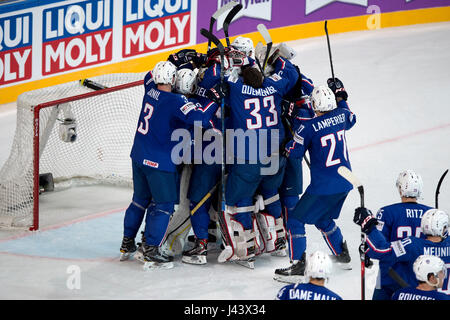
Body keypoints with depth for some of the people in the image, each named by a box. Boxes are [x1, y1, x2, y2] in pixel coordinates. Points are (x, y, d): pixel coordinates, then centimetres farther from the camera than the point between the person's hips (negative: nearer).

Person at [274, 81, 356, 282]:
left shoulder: (309, 127, -17)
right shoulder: (341, 115, 0)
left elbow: (294, 152, -8)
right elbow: (350, 119, 26)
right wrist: (341, 97, 32)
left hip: (324, 187, -7)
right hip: (345, 183, 7)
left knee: (296, 220, 3)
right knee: (324, 220, 28)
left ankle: (297, 266, -2)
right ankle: (343, 256, 36)